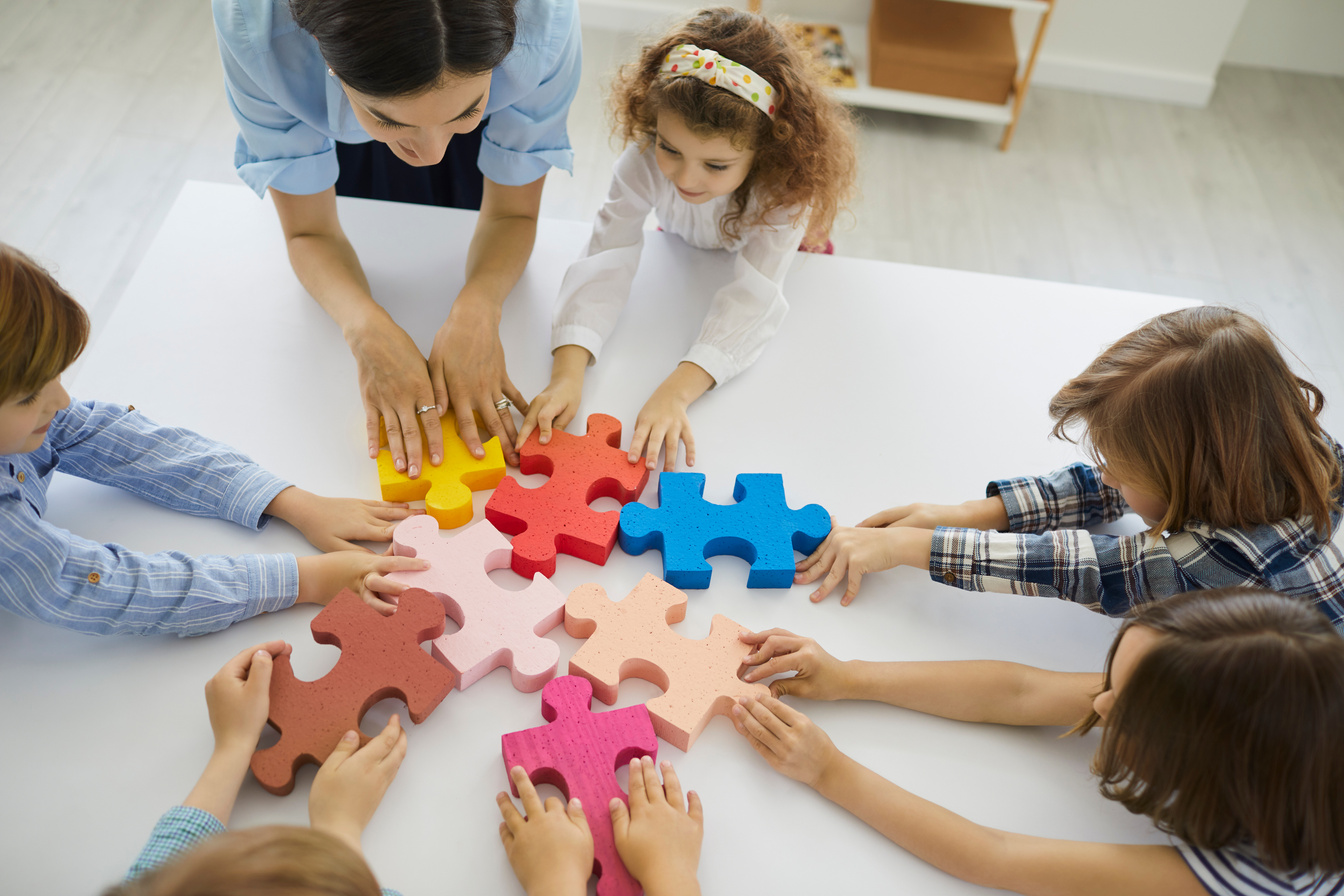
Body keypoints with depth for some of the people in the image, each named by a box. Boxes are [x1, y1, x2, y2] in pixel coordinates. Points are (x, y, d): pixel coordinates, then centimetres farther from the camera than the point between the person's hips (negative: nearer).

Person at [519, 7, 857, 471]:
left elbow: (752, 299, -50)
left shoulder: (786, 184, -43)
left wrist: (674, 391, -64)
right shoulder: (647, 157, -39)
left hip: (778, 268, 1)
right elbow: (605, 262, -42)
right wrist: (567, 373, -57)